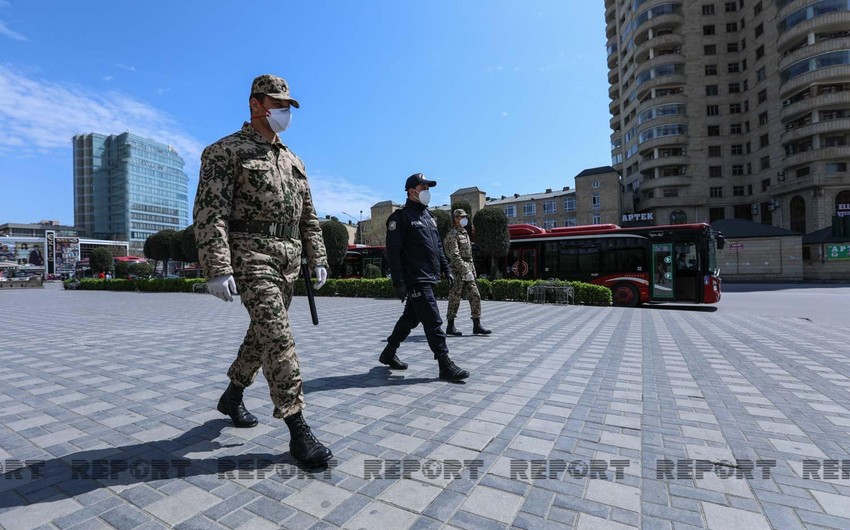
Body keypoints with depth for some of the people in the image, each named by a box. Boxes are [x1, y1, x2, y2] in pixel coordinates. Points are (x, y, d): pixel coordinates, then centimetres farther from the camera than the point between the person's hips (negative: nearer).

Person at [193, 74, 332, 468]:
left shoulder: (293, 161, 20)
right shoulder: (225, 151, -1)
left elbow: (308, 216, 19)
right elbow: (210, 213, -11)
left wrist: (318, 259, 10)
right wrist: (217, 268, -20)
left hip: (288, 259, 7)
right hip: (251, 254, -7)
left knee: (263, 333, 15)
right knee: (278, 336, -15)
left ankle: (232, 396, 37)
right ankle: (298, 429, -8)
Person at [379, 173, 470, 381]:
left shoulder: (429, 216, 18)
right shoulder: (401, 217, -8)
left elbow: (438, 246, 24)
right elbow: (393, 251, -13)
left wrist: (446, 269, 18)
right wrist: (398, 282, -18)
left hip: (428, 279, 9)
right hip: (415, 280, -9)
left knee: (410, 318, 17)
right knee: (433, 322, -8)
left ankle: (388, 354, 32)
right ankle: (445, 366, 0)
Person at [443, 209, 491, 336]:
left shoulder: (465, 234, 19)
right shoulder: (452, 235, -9)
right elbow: (454, 256, -20)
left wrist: (473, 271, 17)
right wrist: (466, 271, -26)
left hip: (468, 272, 8)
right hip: (458, 273, -8)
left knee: (475, 297, 4)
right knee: (454, 299, -2)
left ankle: (477, 326, 8)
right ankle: (450, 327, 9)